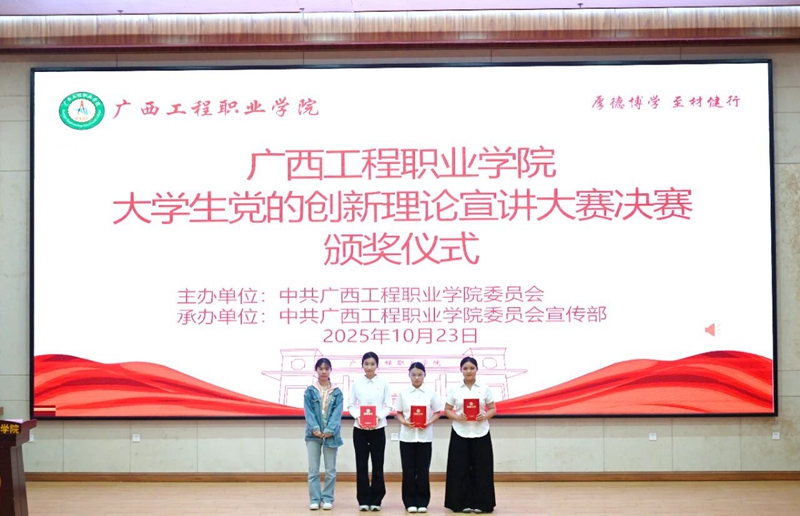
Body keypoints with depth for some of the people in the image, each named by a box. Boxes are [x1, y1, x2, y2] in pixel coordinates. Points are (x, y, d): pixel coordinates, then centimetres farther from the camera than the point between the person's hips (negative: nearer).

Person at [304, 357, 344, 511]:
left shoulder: (337, 392, 5)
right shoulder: (310, 391, 4)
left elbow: (337, 413, -4)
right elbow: (308, 412, -4)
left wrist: (329, 430, -16)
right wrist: (315, 428, -17)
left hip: (331, 434, 0)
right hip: (313, 434, 0)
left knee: (330, 470, 4)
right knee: (313, 469, 0)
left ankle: (327, 499, 11)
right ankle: (315, 499, 5)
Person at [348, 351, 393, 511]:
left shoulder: (383, 383, 1)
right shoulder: (357, 383, 3)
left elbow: (388, 406, 1)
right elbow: (351, 405, 3)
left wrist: (378, 417, -16)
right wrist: (357, 416, -15)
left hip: (378, 429, 0)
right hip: (360, 429, 1)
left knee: (378, 465, 2)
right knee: (361, 465, 2)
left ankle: (376, 500, 10)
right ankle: (363, 500, 9)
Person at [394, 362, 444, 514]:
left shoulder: (431, 393, 1)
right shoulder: (403, 393, 3)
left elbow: (438, 412, 4)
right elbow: (398, 413, 6)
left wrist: (428, 423, -12)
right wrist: (404, 422, -13)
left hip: (425, 436, 0)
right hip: (407, 435, 0)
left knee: (423, 470, 2)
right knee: (408, 470, 2)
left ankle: (422, 502, 10)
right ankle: (410, 502, 9)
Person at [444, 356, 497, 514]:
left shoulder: (484, 388, 4)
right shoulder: (454, 389, 3)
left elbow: (492, 409, 6)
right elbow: (447, 410, 4)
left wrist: (485, 416, -14)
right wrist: (457, 417, -15)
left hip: (480, 433, 0)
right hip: (460, 433, 0)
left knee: (481, 469, 0)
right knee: (461, 469, -1)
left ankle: (480, 503, 8)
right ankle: (463, 503, 8)